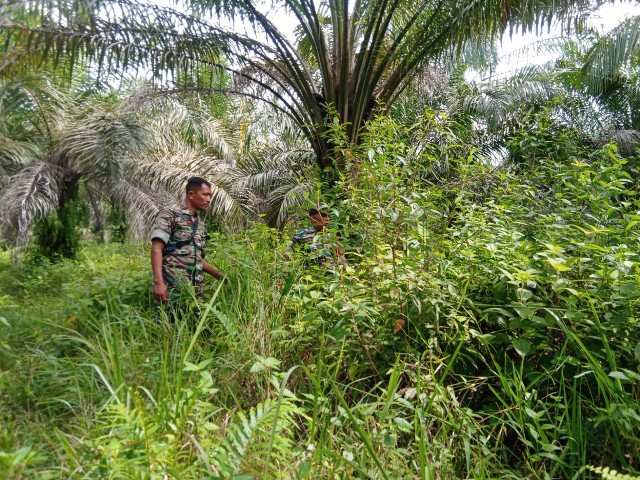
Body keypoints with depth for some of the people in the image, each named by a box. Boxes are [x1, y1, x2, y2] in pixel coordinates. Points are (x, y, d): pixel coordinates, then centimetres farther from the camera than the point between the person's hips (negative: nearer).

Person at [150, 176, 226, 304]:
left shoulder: (200, 224, 18)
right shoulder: (169, 215, -3)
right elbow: (156, 249, -12)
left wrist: (222, 277, 21)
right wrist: (158, 282, -23)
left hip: (195, 291, 7)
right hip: (171, 290, -7)